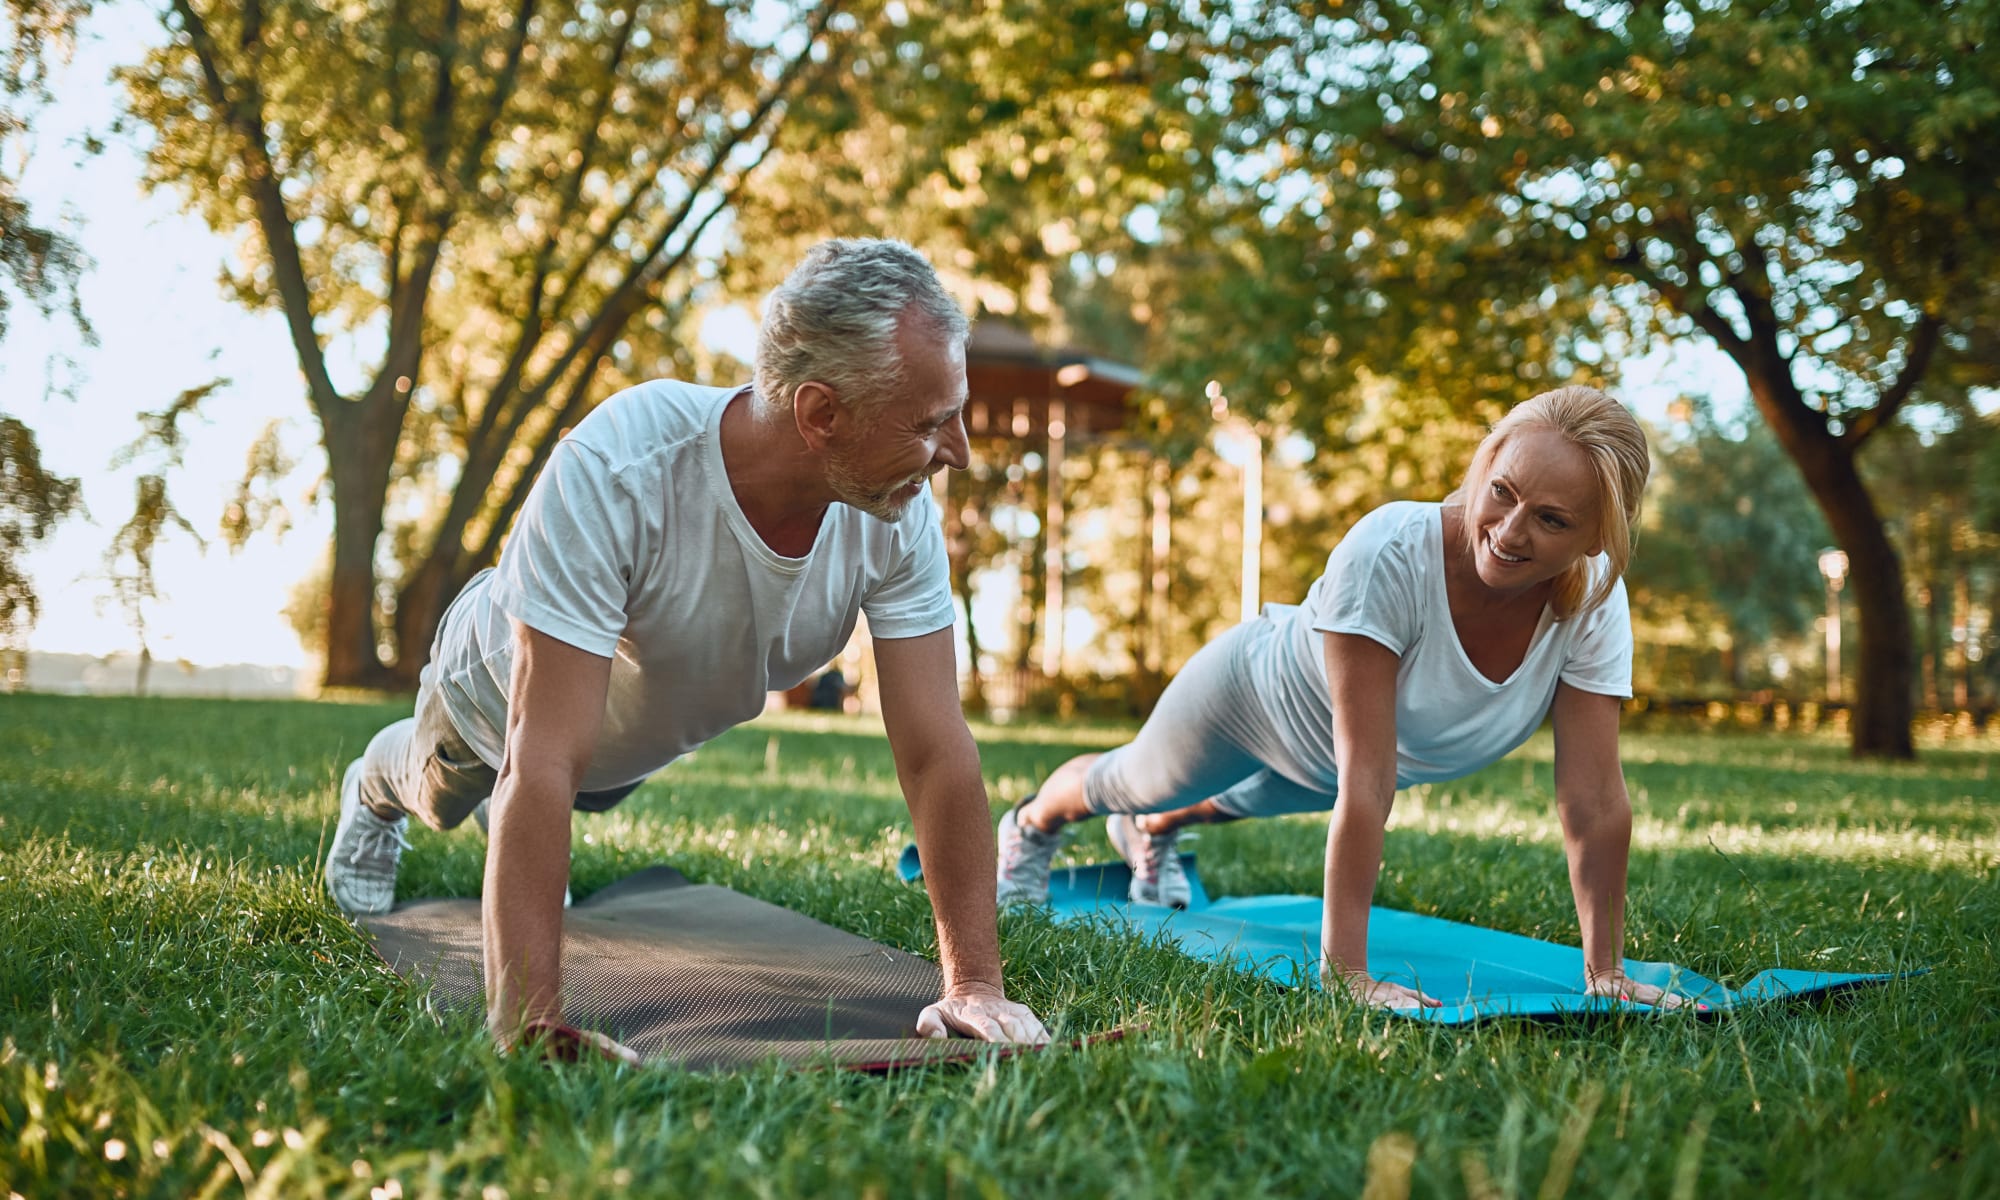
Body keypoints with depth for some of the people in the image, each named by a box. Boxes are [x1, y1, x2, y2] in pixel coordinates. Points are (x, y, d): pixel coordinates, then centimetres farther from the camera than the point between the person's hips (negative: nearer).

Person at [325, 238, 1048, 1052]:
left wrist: (975, 982, -36)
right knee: (440, 798, 30)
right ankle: (374, 791, 64)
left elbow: (937, 752, -32)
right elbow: (546, 764, -49)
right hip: (501, 685, -3)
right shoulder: (608, 475, -48)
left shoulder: (900, 514, -35)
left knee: (596, 798, 34)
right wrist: (528, 1022, -51)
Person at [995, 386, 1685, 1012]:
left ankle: (1151, 834, 71)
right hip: (1257, 694, -4)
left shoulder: (1595, 598, -32)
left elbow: (1594, 798, -28)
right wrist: (1343, 968, -44)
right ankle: (1031, 823, 63)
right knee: (1134, 782, 28)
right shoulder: (1388, 553, -45)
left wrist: (1604, 972, -29)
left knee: (1248, 802, 36)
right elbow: (1365, 782, -45)